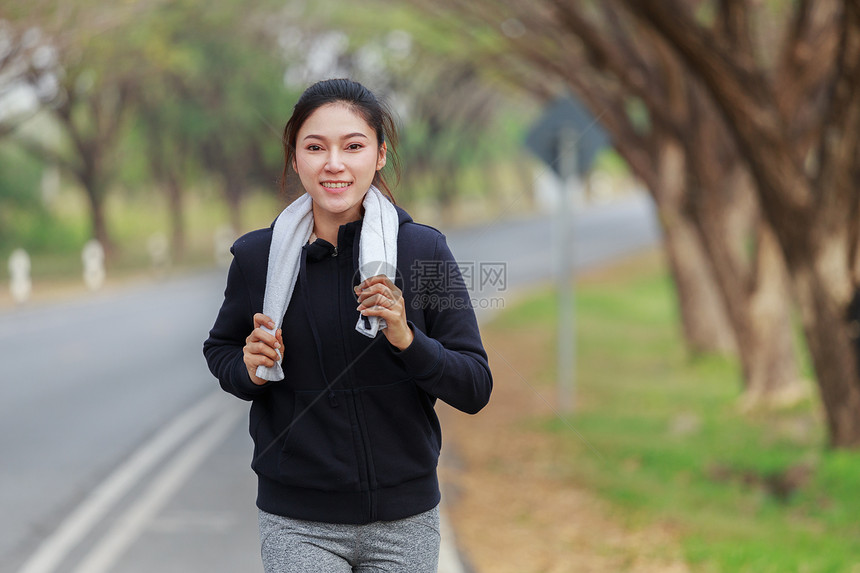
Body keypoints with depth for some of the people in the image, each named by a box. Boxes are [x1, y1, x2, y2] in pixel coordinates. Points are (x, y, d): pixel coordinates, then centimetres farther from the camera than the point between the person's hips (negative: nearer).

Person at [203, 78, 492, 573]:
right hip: (299, 524, 0)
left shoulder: (424, 250, -6)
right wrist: (250, 371, -8)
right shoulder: (258, 257, -4)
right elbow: (220, 350, 14)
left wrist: (407, 340, -22)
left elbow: (475, 389, -5)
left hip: (404, 519, 0)